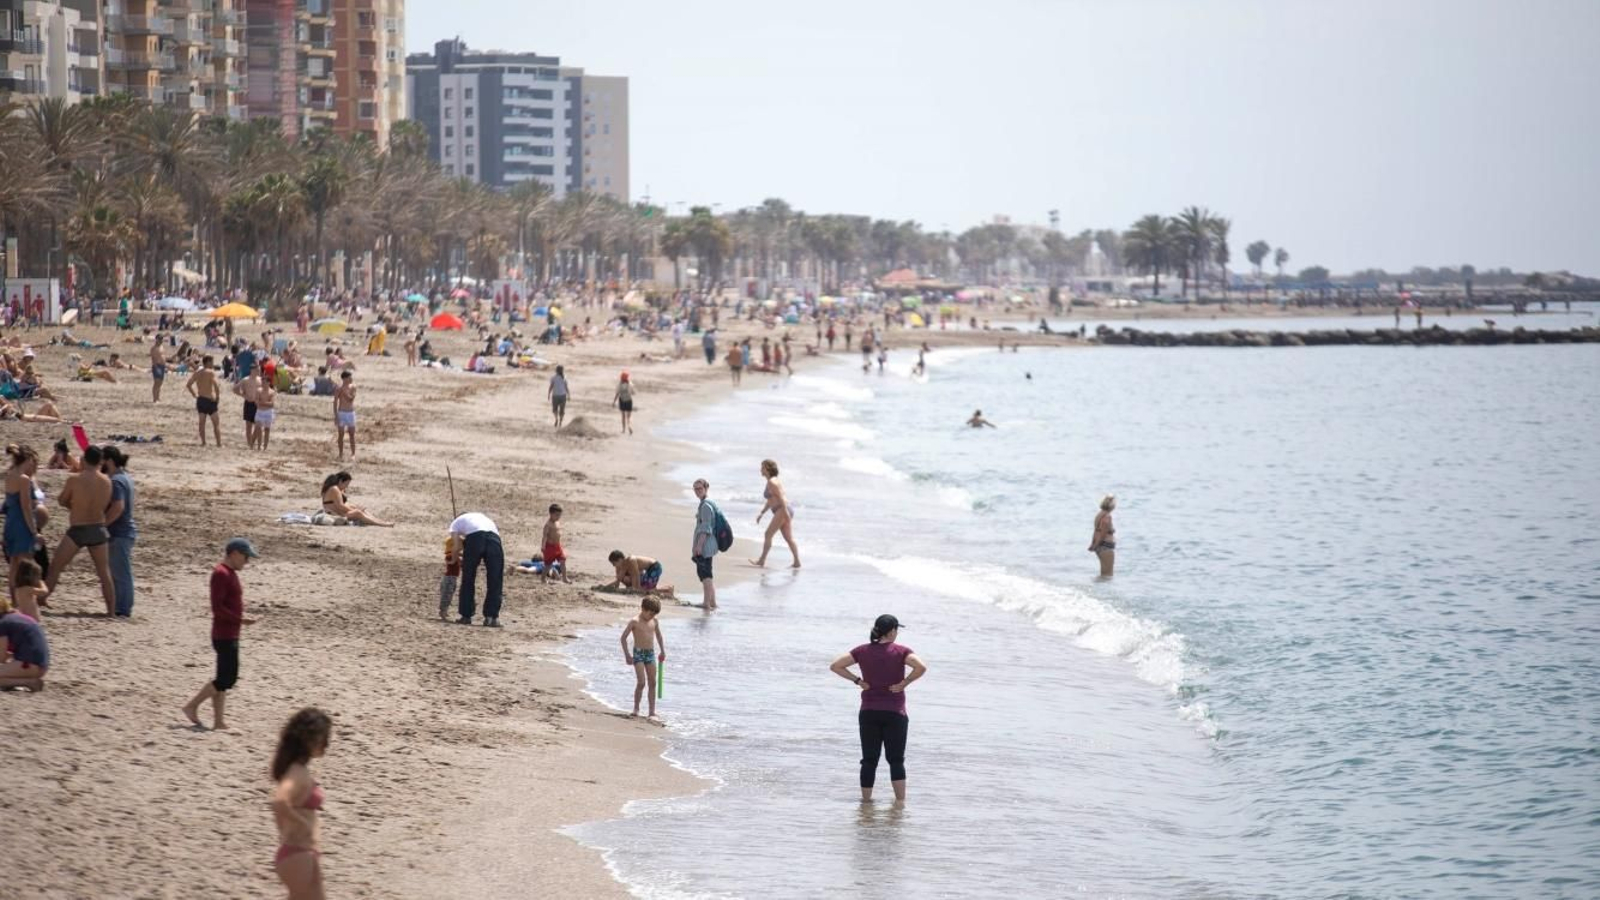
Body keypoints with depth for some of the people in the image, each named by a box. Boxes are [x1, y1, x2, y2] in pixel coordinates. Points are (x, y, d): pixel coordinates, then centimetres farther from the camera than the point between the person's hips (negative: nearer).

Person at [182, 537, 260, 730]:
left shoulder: (230, 573, 15)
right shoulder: (221, 574, -16)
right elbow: (217, 608, -22)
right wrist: (240, 620, -23)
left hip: (230, 635, 10)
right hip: (224, 635, -10)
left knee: (224, 679, 9)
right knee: (227, 678, -9)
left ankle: (218, 722, 11)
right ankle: (192, 706, -1)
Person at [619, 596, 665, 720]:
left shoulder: (655, 621, 6)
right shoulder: (634, 622, -10)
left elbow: (658, 635, 23)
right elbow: (623, 637, -8)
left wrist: (662, 651, 22)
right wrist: (627, 655, -10)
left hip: (651, 653, 5)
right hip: (638, 653, -5)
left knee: (652, 683, 3)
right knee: (641, 682, -13)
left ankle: (652, 712, 5)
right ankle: (636, 708, 2)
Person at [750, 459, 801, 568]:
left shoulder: (772, 482, -11)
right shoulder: (772, 481, 21)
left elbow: (781, 497, -19)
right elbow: (771, 501, 28)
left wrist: (786, 513, -25)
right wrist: (761, 513, 27)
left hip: (782, 510, -10)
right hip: (786, 511, 10)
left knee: (768, 535, -5)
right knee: (789, 538, 6)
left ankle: (762, 561, -1)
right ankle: (797, 562, 2)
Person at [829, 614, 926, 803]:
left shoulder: (863, 651, 3)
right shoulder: (901, 652, -7)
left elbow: (835, 666, 3)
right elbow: (921, 667, -24)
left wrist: (857, 680, 3)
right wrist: (904, 683, -12)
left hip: (868, 712, 3)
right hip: (894, 713, -3)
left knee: (869, 760, 8)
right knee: (896, 760, 4)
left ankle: (866, 800, 10)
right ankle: (900, 801, 1)